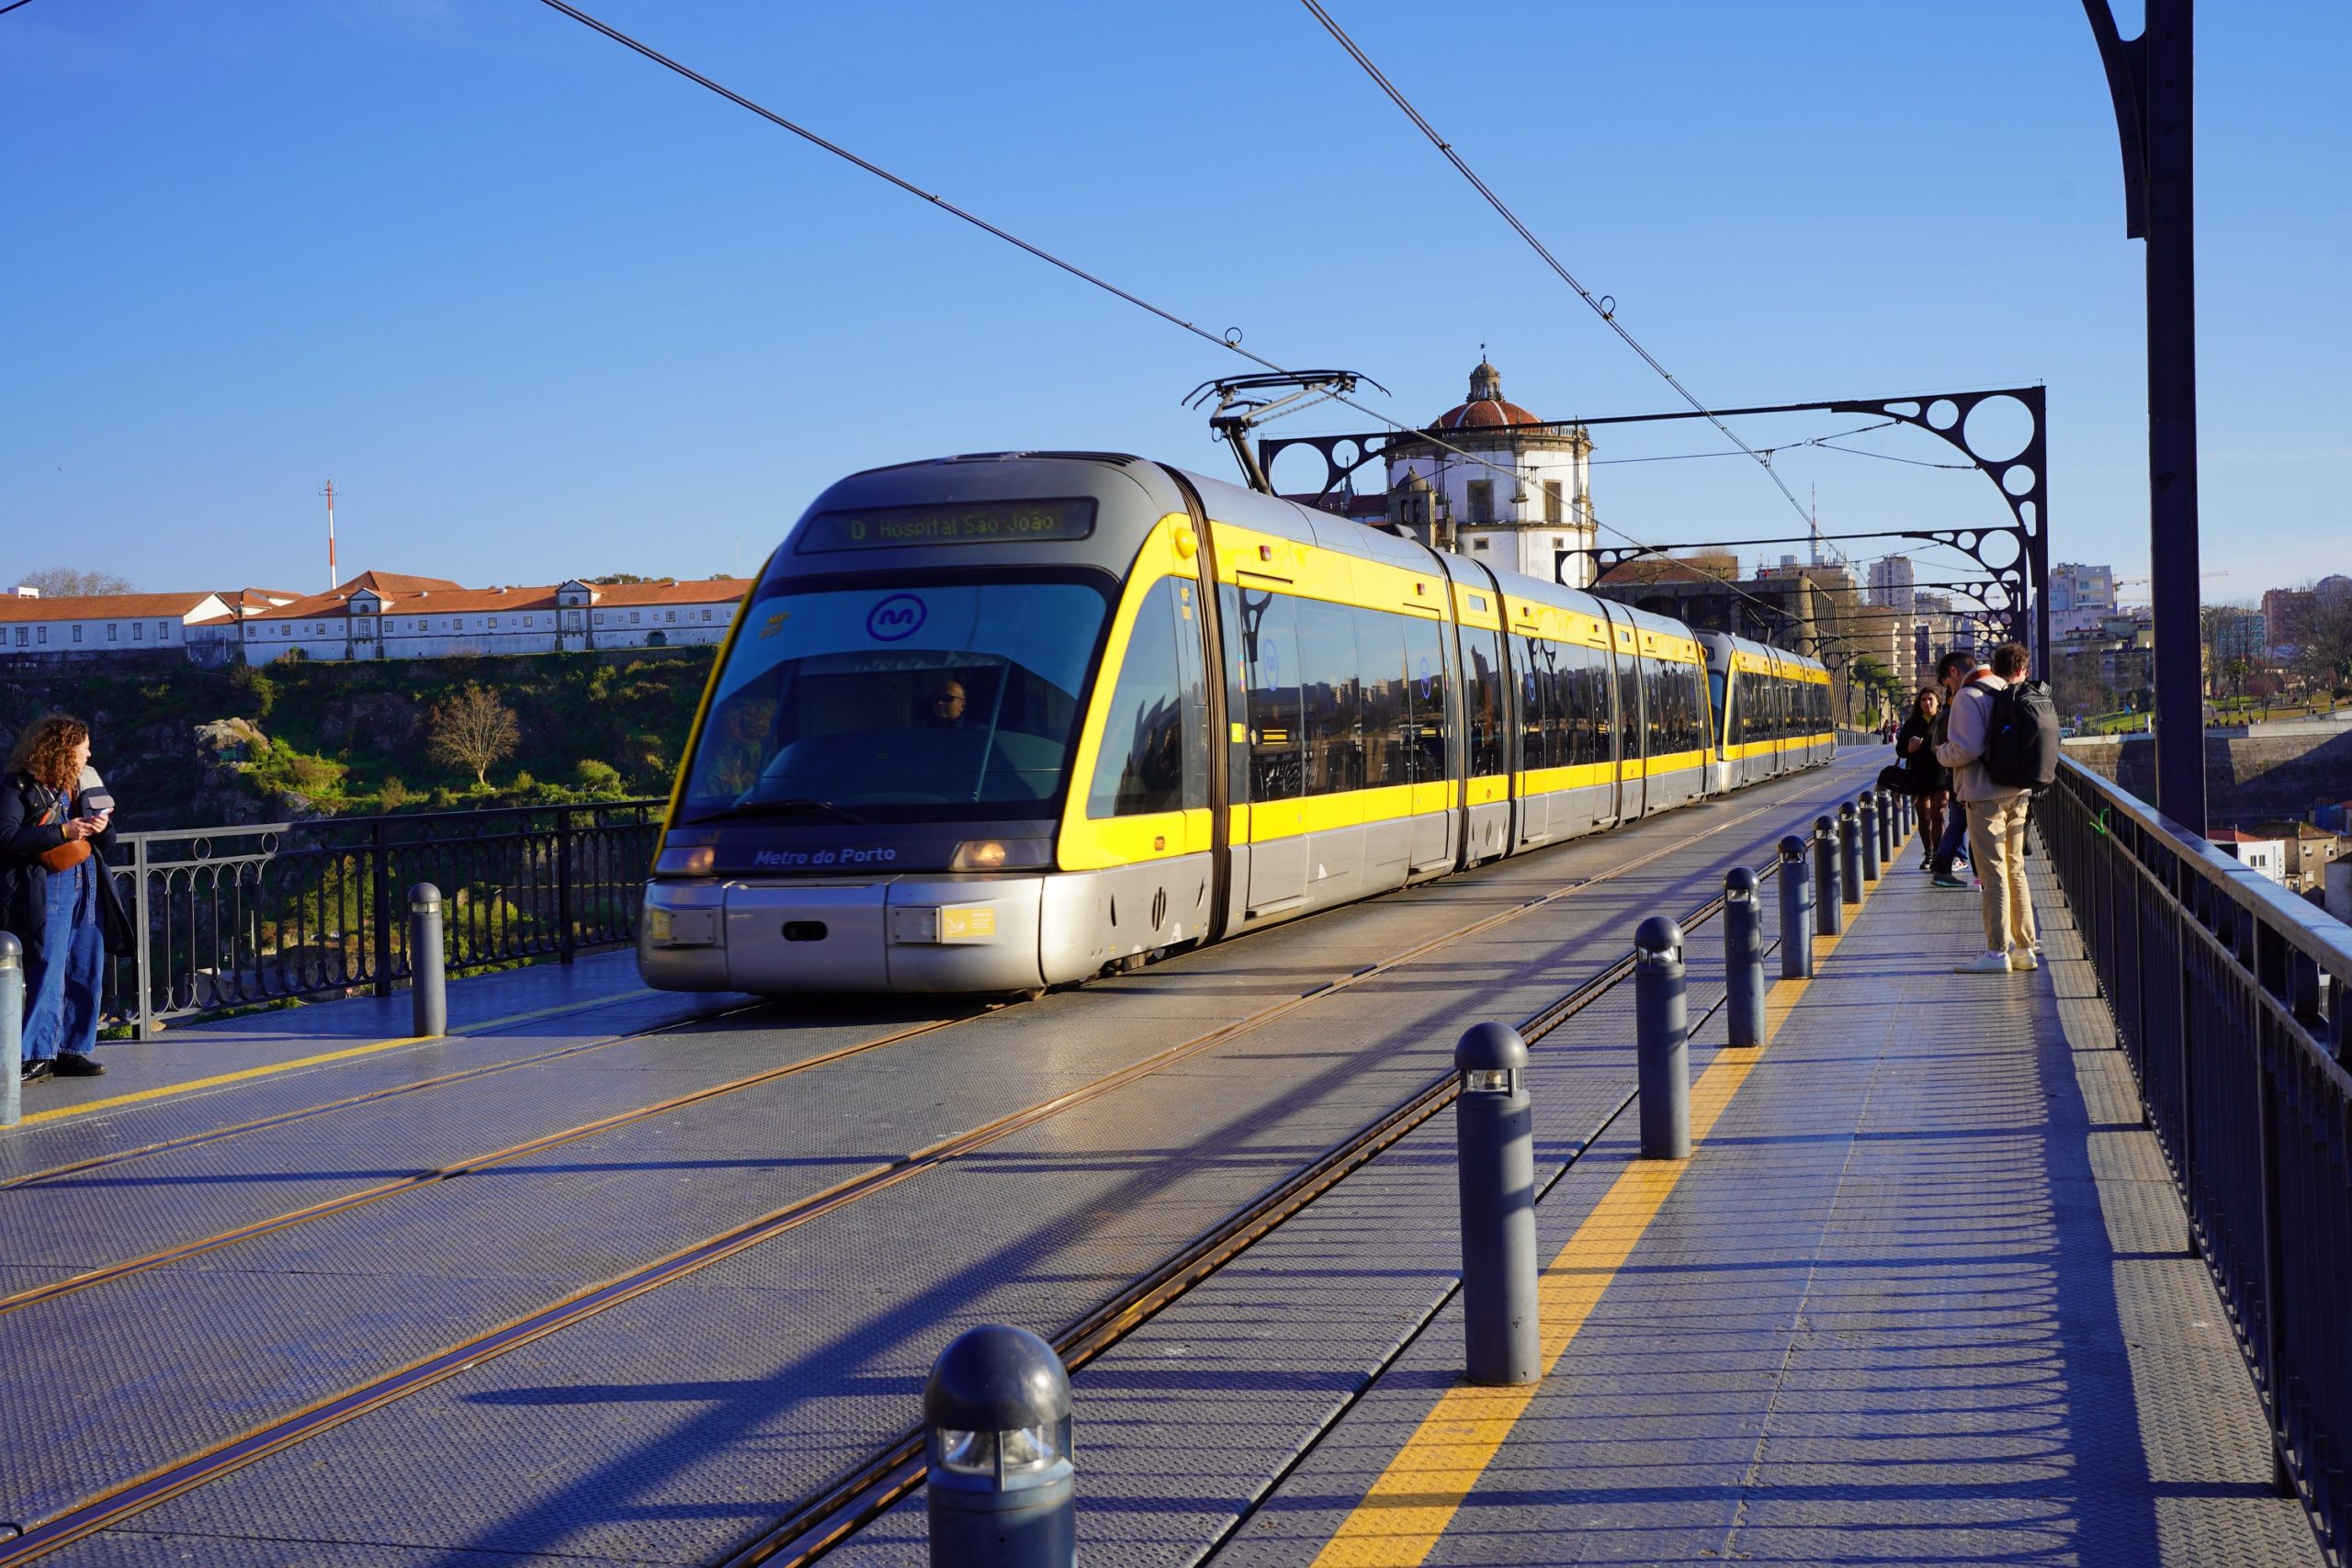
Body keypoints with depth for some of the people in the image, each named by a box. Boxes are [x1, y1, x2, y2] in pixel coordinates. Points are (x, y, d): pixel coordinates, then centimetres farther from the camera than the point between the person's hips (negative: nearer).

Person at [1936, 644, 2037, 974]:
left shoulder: (1968, 697, -11)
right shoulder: (2006, 692, 15)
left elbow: (1966, 749, -21)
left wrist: (1941, 753, -3)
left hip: (1985, 796, -8)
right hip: (2016, 794, 8)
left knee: (1993, 874, -6)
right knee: (2015, 870, 14)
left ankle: (1997, 952, -6)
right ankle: (2024, 949, 17)